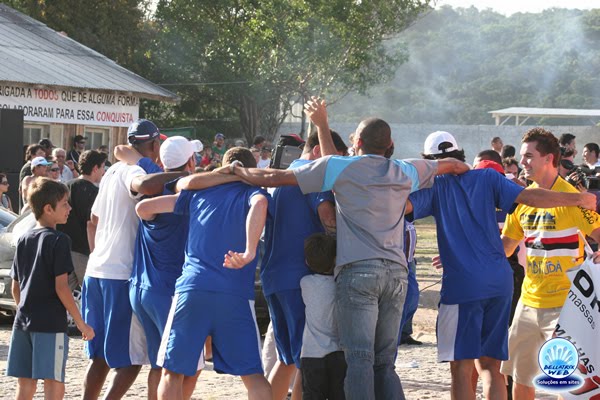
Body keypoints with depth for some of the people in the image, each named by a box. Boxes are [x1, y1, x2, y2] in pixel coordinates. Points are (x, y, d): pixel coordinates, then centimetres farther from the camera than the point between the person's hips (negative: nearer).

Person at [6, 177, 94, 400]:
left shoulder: (24, 241, 12)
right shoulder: (58, 241, -9)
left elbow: (15, 288, 15)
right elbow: (61, 287, -14)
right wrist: (81, 324, -9)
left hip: (23, 322, 7)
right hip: (51, 323, -7)